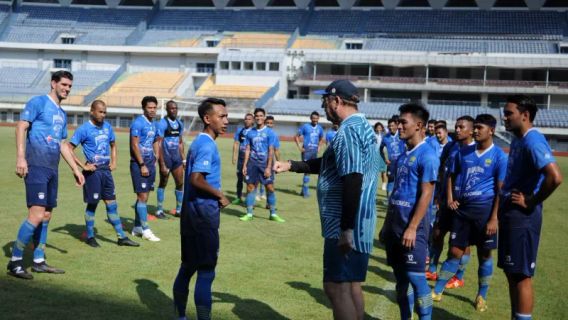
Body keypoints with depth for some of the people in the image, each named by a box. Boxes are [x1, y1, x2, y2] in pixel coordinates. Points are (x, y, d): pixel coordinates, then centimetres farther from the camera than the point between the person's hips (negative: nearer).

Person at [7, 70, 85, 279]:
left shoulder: (62, 114, 20)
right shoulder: (38, 102, -2)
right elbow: (21, 127, -11)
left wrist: (75, 169, 24)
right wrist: (20, 157, -22)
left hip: (52, 169, 8)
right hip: (36, 166, -8)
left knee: (46, 216, 10)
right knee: (37, 214, -14)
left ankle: (38, 262, 19)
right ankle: (14, 262, -4)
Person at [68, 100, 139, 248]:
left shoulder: (107, 127, 8)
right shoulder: (84, 129, -10)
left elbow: (113, 145, 23)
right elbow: (69, 149, -11)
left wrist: (114, 162, 10)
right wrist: (83, 166, -14)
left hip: (106, 170, 6)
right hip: (93, 171, -6)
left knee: (112, 204, 8)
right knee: (92, 204, 3)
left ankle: (122, 237, 12)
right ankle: (90, 237, 18)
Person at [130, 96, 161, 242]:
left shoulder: (154, 124, 13)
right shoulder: (138, 123, -12)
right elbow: (134, 145, -16)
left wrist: (155, 160, 13)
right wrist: (142, 165, -18)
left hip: (150, 163, 8)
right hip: (139, 164, -8)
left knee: (144, 196, 12)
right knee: (142, 196, -6)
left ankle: (137, 227, 21)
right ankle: (145, 230, -2)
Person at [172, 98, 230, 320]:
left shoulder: (199, 142, 14)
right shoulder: (207, 145, -16)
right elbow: (196, 179, -27)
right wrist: (220, 195, -15)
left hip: (192, 213, 10)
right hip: (204, 214, -10)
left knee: (188, 266, 16)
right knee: (206, 271, -4)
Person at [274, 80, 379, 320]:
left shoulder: (348, 130, -17)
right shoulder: (362, 126, 16)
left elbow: (352, 182, -25)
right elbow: (328, 164, 24)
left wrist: (346, 229, -25)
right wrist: (290, 165, 22)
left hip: (346, 226, -10)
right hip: (357, 223, 10)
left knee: (337, 287, -5)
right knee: (351, 285, 16)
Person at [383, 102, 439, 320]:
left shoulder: (427, 155, -12)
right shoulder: (404, 154, 14)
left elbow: (426, 195, -16)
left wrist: (412, 228, -20)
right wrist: (388, 223, 16)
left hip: (412, 223, -8)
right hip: (395, 220, 8)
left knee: (416, 277, -4)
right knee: (400, 277, 13)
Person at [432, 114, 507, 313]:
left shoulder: (499, 156, -6)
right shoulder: (464, 152, 7)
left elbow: (501, 190, -8)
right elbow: (452, 175, 17)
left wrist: (494, 218, -13)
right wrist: (450, 198, 1)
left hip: (484, 208, -3)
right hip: (462, 207, 3)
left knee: (484, 254, 8)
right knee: (455, 252, 7)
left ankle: (482, 296, 23)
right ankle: (436, 292, 13)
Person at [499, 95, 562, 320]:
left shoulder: (532, 141, -18)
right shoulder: (518, 140, 12)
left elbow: (555, 177, -31)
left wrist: (532, 202, -19)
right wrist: (503, 209, 14)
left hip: (522, 217, -10)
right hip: (511, 214, 10)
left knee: (521, 275, -2)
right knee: (511, 272, 17)